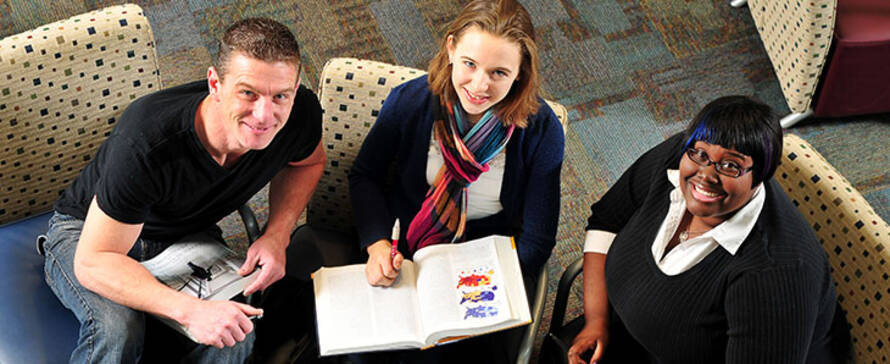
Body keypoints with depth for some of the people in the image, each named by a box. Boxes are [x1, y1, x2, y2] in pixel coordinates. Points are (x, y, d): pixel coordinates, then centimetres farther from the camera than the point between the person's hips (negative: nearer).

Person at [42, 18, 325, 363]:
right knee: (117, 329, -34)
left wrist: (277, 235, -14)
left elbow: (308, 161, 3)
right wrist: (189, 309, -46)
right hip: (88, 231, -3)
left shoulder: (300, 113, -24)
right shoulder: (147, 139, -39)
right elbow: (94, 262, -33)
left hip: (186, 232, 4)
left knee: (235, 334, -26)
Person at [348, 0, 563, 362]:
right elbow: (365, 175, 2)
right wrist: (377, 245, -13)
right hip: (404, 256, 1)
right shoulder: (410, 101, -14)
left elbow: (536, 239, -9)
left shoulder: (541, 131, -17)